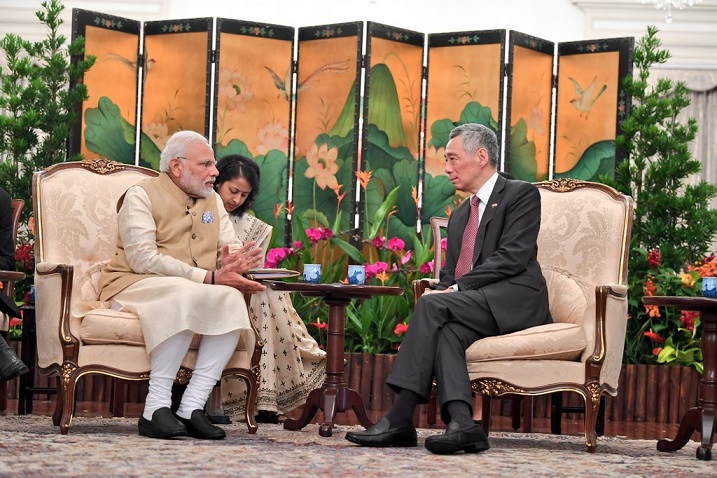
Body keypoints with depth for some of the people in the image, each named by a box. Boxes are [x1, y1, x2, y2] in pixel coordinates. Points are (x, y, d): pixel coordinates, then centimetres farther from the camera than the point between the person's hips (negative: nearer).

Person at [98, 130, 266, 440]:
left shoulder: (213, 200, 16)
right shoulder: (142, 195, -5)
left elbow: (231, 249, 14)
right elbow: (143, 259, -17)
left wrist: (233, 263, -15)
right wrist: (209, 278, -23)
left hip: (192, 292, 6)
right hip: (134, 285, -6)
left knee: (231, 299, -26)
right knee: (186, 296, -37)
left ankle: (192, 406, -30)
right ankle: (156, 407, -35)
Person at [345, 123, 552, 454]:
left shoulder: (521, 195, 3)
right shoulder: (459, 215, 28)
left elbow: (511, 258, -11)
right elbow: (450, 275, 23)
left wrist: (456, 290, -16)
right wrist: (444, 291, -3)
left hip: (513, 300, -6)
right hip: (470, 304, 6)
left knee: (432, 305, -27)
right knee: (447, 329, -29)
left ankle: (400, 418, -33)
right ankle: (460, 422, -44)